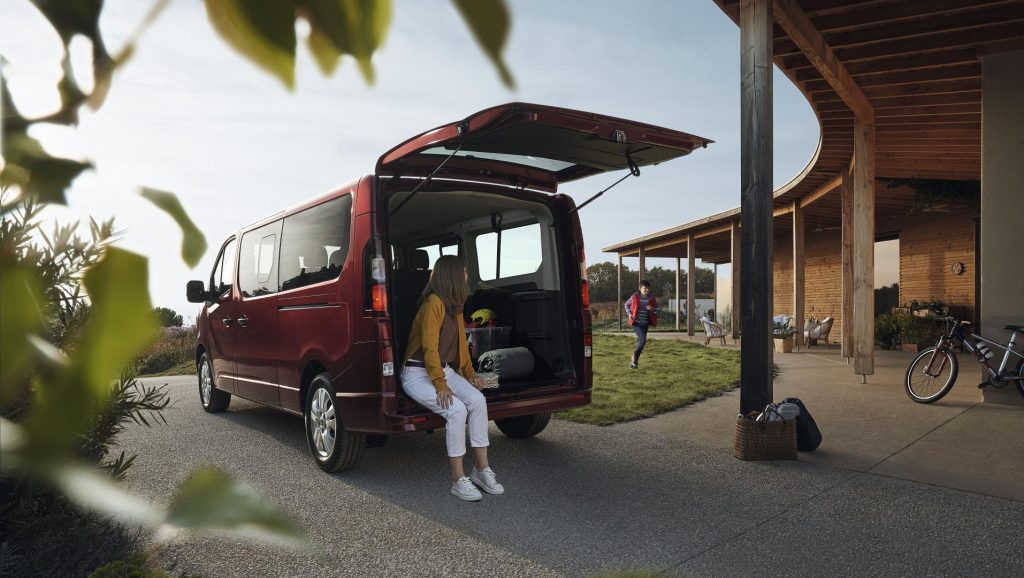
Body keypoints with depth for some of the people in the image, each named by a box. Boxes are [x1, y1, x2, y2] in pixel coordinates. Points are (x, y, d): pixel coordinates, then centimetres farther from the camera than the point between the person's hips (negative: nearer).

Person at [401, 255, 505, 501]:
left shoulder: (454, 305, 10)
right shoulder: (433, 303, -18)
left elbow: (461, 342, 16)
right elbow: (429, 348, -23)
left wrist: (470, 374, 7)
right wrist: (440, 386, -26)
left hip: (444, 370, 8)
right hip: (418, 374, -8)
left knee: (477, 399, -19)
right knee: (456, 409, -29)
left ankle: (481, 468, -9)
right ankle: (458, 479, -17)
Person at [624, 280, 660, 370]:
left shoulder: (651, 298, -2)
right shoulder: (635, 297, -7)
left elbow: (659, 310, 4)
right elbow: (627, 304, 11)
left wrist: (652, 309, -16)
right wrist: (629, 313, -3)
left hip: (645, 324, 3)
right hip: (636, 323, -3)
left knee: (641, 340, 8)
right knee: (643, 339, -19)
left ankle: (634, 361, 24)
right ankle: (635, 358, 2)